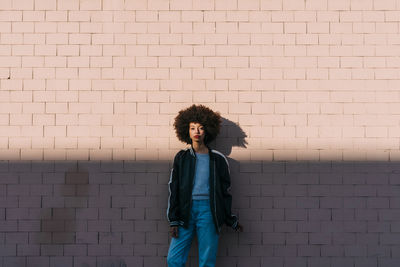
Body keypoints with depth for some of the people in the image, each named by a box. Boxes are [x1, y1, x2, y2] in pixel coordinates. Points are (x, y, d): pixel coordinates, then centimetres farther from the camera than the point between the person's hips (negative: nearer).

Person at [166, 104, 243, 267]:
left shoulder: (218, 159, 8)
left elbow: (225, 191, 13)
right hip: (186, 210, 1)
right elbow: (173, 189, 7)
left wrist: (232, 221, 14)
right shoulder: (181, 157, 9)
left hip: (208, 211, -1)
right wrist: (173, 221, 0)